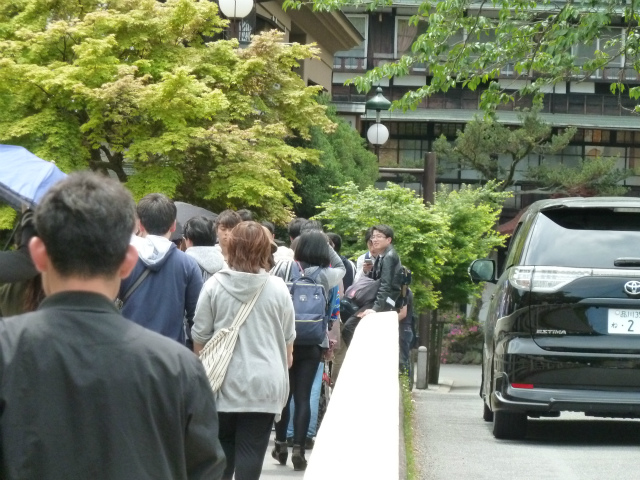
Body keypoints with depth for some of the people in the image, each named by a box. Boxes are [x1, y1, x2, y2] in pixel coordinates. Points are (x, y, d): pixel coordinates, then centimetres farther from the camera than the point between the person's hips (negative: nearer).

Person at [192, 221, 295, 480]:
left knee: (222, 448, 15)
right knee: (251, 451, -1)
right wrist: (284, 365, 26)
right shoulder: (277, 288, -3)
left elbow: (200, 336, 1)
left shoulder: (214, 285, -5)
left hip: (224, 381, 1)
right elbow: (287, 338, 7)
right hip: (264, 383, -1)